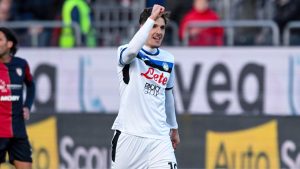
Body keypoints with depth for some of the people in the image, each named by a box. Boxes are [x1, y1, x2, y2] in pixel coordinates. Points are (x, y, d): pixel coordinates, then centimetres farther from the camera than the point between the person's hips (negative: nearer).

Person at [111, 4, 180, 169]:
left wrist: (174, 127, 32)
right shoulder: (126, 52, -4)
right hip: (129, 135, -3)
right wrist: (152, 19, -32)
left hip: (159, 137, 3)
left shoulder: (168, 60, 12)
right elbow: (132, 50, -30)